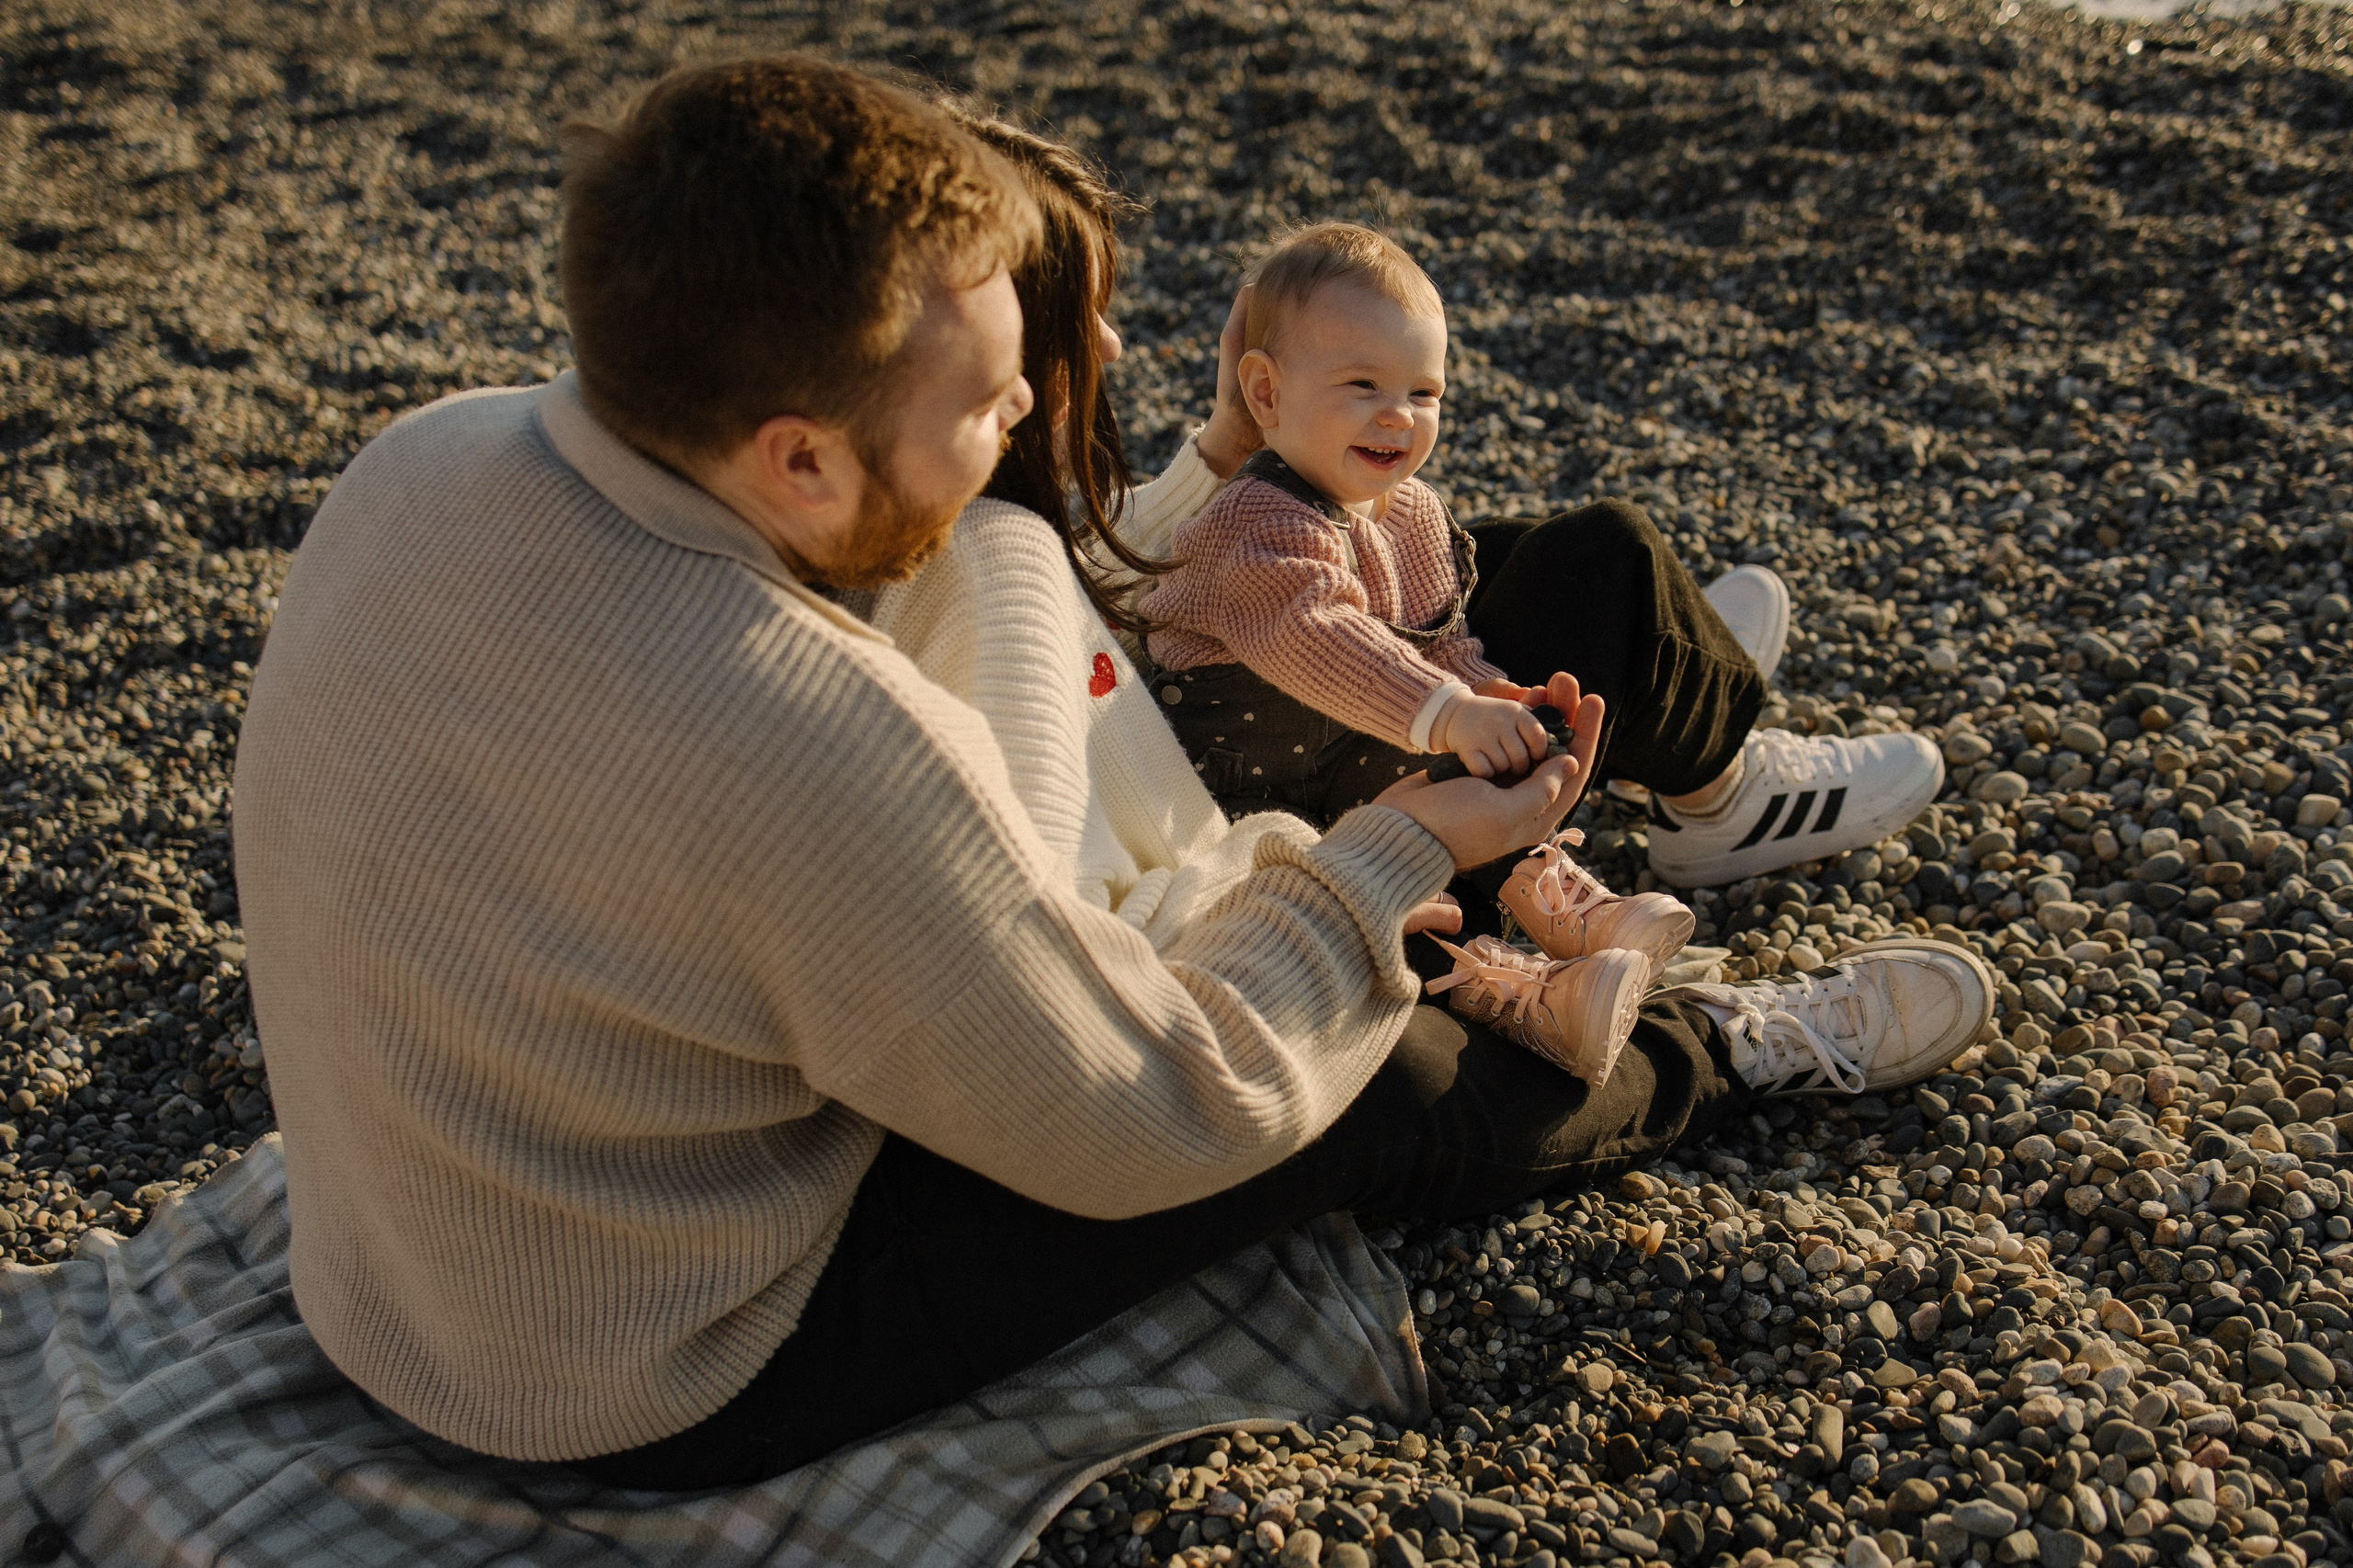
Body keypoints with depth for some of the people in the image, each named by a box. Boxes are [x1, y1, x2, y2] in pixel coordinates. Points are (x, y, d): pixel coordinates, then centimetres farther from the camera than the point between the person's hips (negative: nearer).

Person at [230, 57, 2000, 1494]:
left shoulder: (423, 460, -13)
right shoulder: (831, 752, -38)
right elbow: (1159, 1121, -23)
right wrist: (1398, 852, -9)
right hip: (670, 1395, -7)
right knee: (1384, 1084, 0)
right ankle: (1733, 1052, 29)